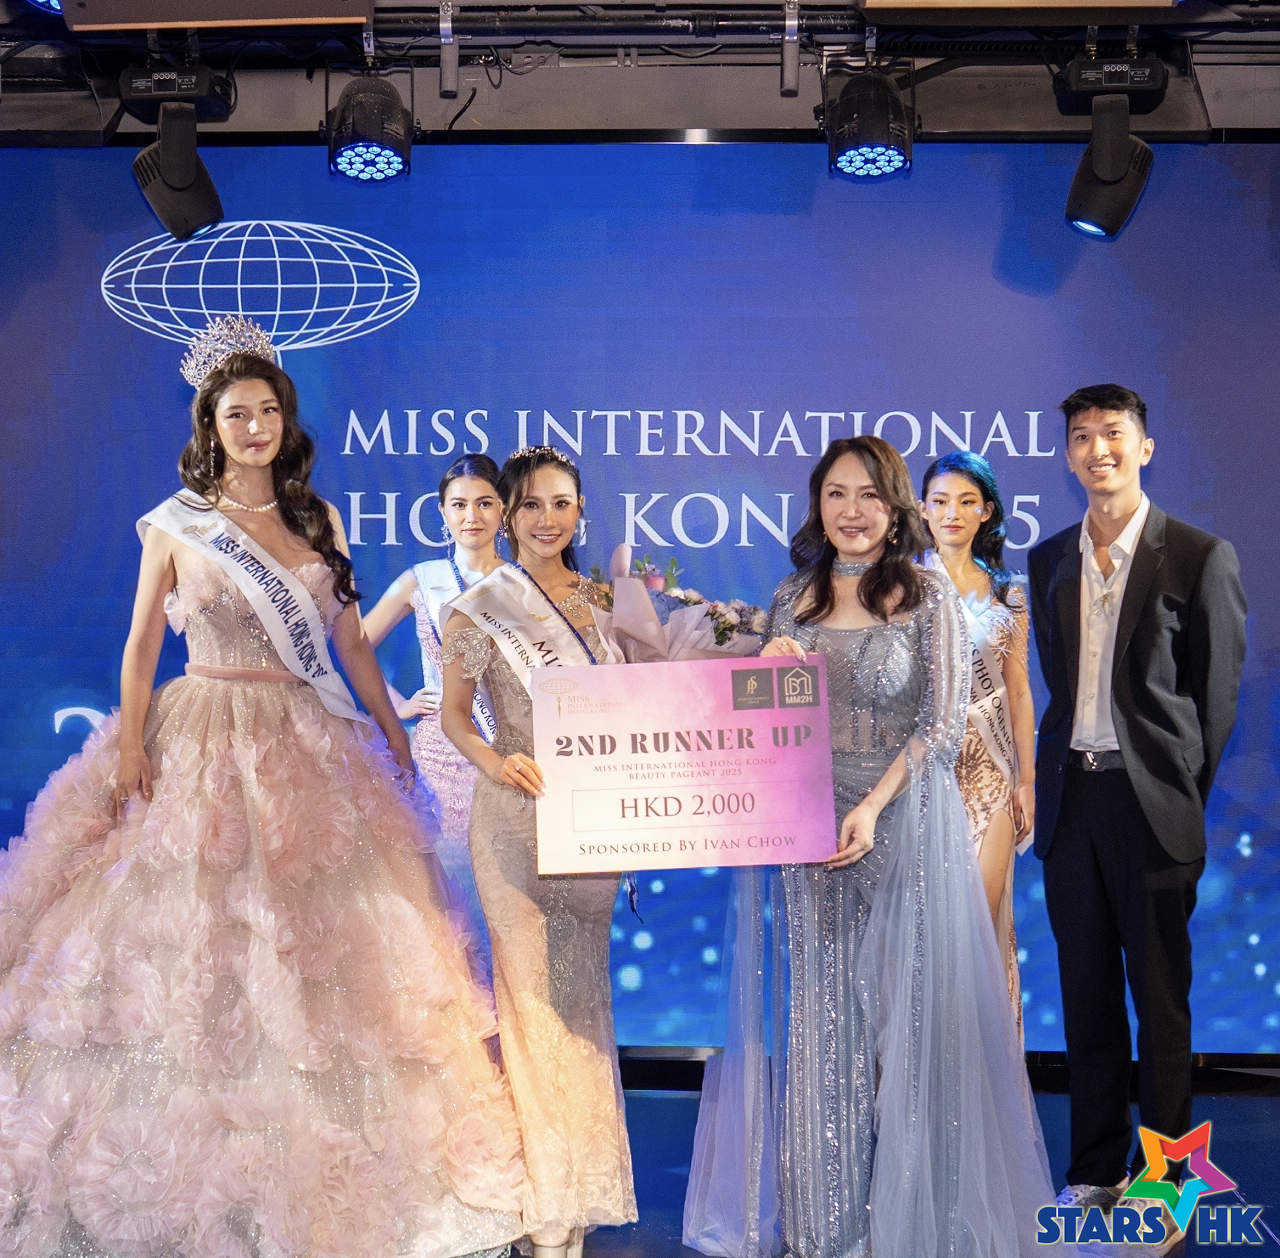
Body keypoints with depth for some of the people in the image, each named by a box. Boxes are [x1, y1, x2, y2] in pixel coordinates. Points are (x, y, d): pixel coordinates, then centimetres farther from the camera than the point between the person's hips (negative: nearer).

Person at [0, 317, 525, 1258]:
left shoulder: (317, 519, 11)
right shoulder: (177, 524, 2)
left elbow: (349, 636, 14)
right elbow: (142, 643, 0)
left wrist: (393, 730, 12)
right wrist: (130, 744, -10)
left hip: (307, 748, 3)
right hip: (203, 746, -3)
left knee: (312, 953, 5)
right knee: (195, 944, -4)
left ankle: (311, 1175, 15)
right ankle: (189, 1178, 7)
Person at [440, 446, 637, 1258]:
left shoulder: (595, 596, 9)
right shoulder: (483, 607, -5)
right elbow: (454, 715, -2)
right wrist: (495, 762, -21)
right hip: (520, 816, -5)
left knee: (586, 991, 11)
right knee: (536, 991, -3)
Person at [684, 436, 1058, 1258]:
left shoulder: (929, 598, -3)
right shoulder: (793, 600, 9)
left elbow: (943, 722, -9)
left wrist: (872, 807, -18)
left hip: (904, 821, -4)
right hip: (809, 830, 4)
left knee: (905, 1007, 1)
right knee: (819, 1012, 9)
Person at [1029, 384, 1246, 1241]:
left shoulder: (1201, 557, -4)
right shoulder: (1051, 561, 10)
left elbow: (1217, 696, -1)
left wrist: (1184, 804, 0)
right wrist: (1066, 770, 8)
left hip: (1150, 800, -4)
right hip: (1070, 794, 5)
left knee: (1160, 997, 4)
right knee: (1087, 993, 12)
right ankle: (1095, 1170, 23)